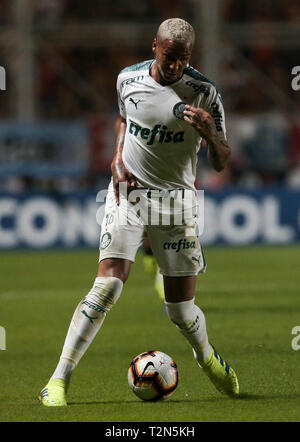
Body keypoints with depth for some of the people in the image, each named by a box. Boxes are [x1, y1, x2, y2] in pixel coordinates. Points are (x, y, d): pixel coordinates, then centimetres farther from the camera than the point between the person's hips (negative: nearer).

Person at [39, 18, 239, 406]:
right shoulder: (128, 79, -1)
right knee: (108, 285, -18)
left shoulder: (203, 93, -9)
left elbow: (221, 163, -5)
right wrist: (118, 161, 5)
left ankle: (207, 357, 35)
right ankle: (59, 380, -15)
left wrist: (210, 135, -26)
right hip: (128, 193, 0)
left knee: (181, 309, 0)